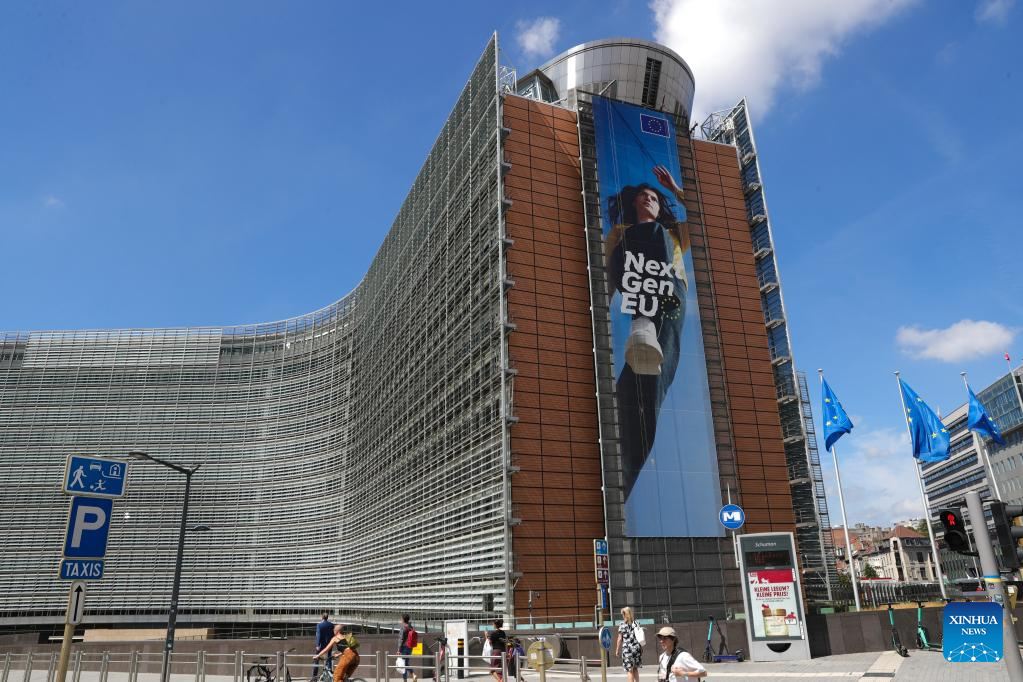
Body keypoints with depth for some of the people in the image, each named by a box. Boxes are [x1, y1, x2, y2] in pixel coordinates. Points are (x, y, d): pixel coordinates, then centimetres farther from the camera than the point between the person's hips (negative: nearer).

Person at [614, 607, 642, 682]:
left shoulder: (622, 625, -5)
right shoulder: (636, 623, 5)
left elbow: (620, 639, -3)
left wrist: (617, 650, 5)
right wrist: (641, 648, 17)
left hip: (627, 649, -4)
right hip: (637, 648, 4)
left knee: (629, 670, 2)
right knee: (635, 669, 18)